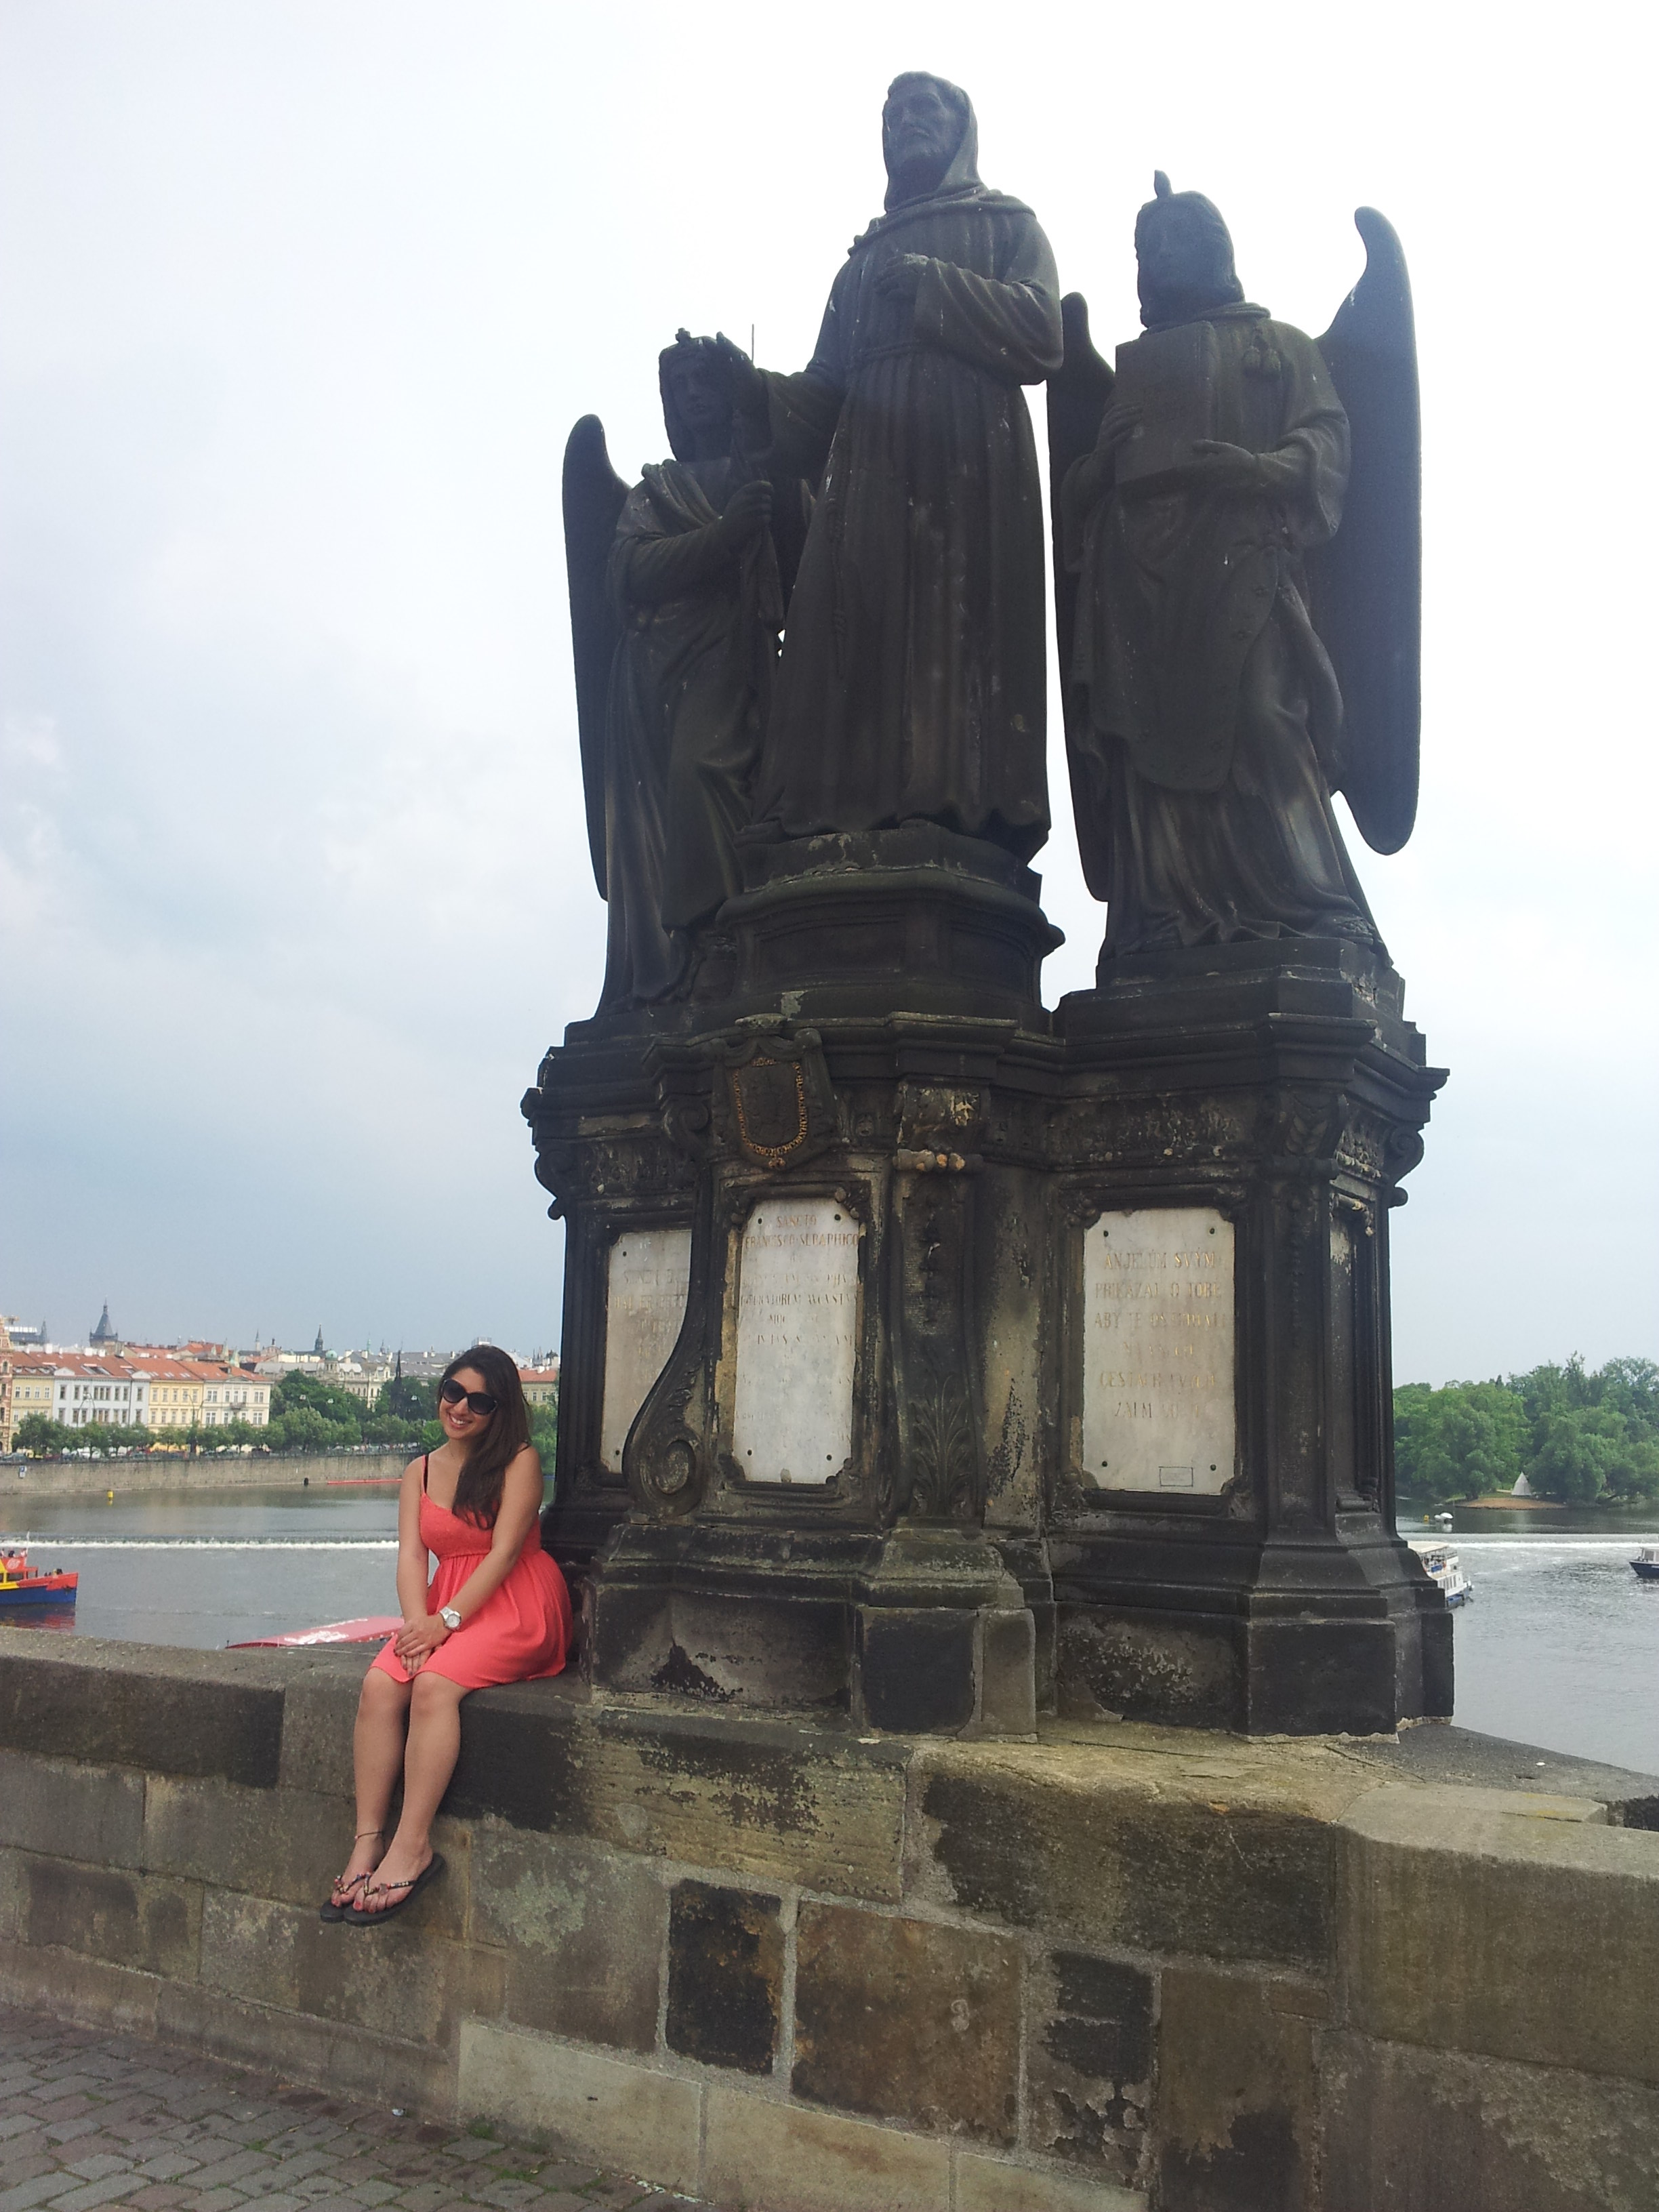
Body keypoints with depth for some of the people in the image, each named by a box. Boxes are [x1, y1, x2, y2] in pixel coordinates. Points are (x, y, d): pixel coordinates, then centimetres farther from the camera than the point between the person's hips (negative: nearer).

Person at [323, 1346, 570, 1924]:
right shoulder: (419, 1473, 13)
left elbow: (504, 1551, -11)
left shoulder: (519, 1462, -4)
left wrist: (446, 1621, -18)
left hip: (513, 1606, -5)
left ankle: (412, 1847, -26)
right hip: (444, 1609, 5)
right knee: (380, 1685, -22)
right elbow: (411, 1555, 2)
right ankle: (367, 1840, -20)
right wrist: (418, 1622, -16)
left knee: (434, 1684, -30)